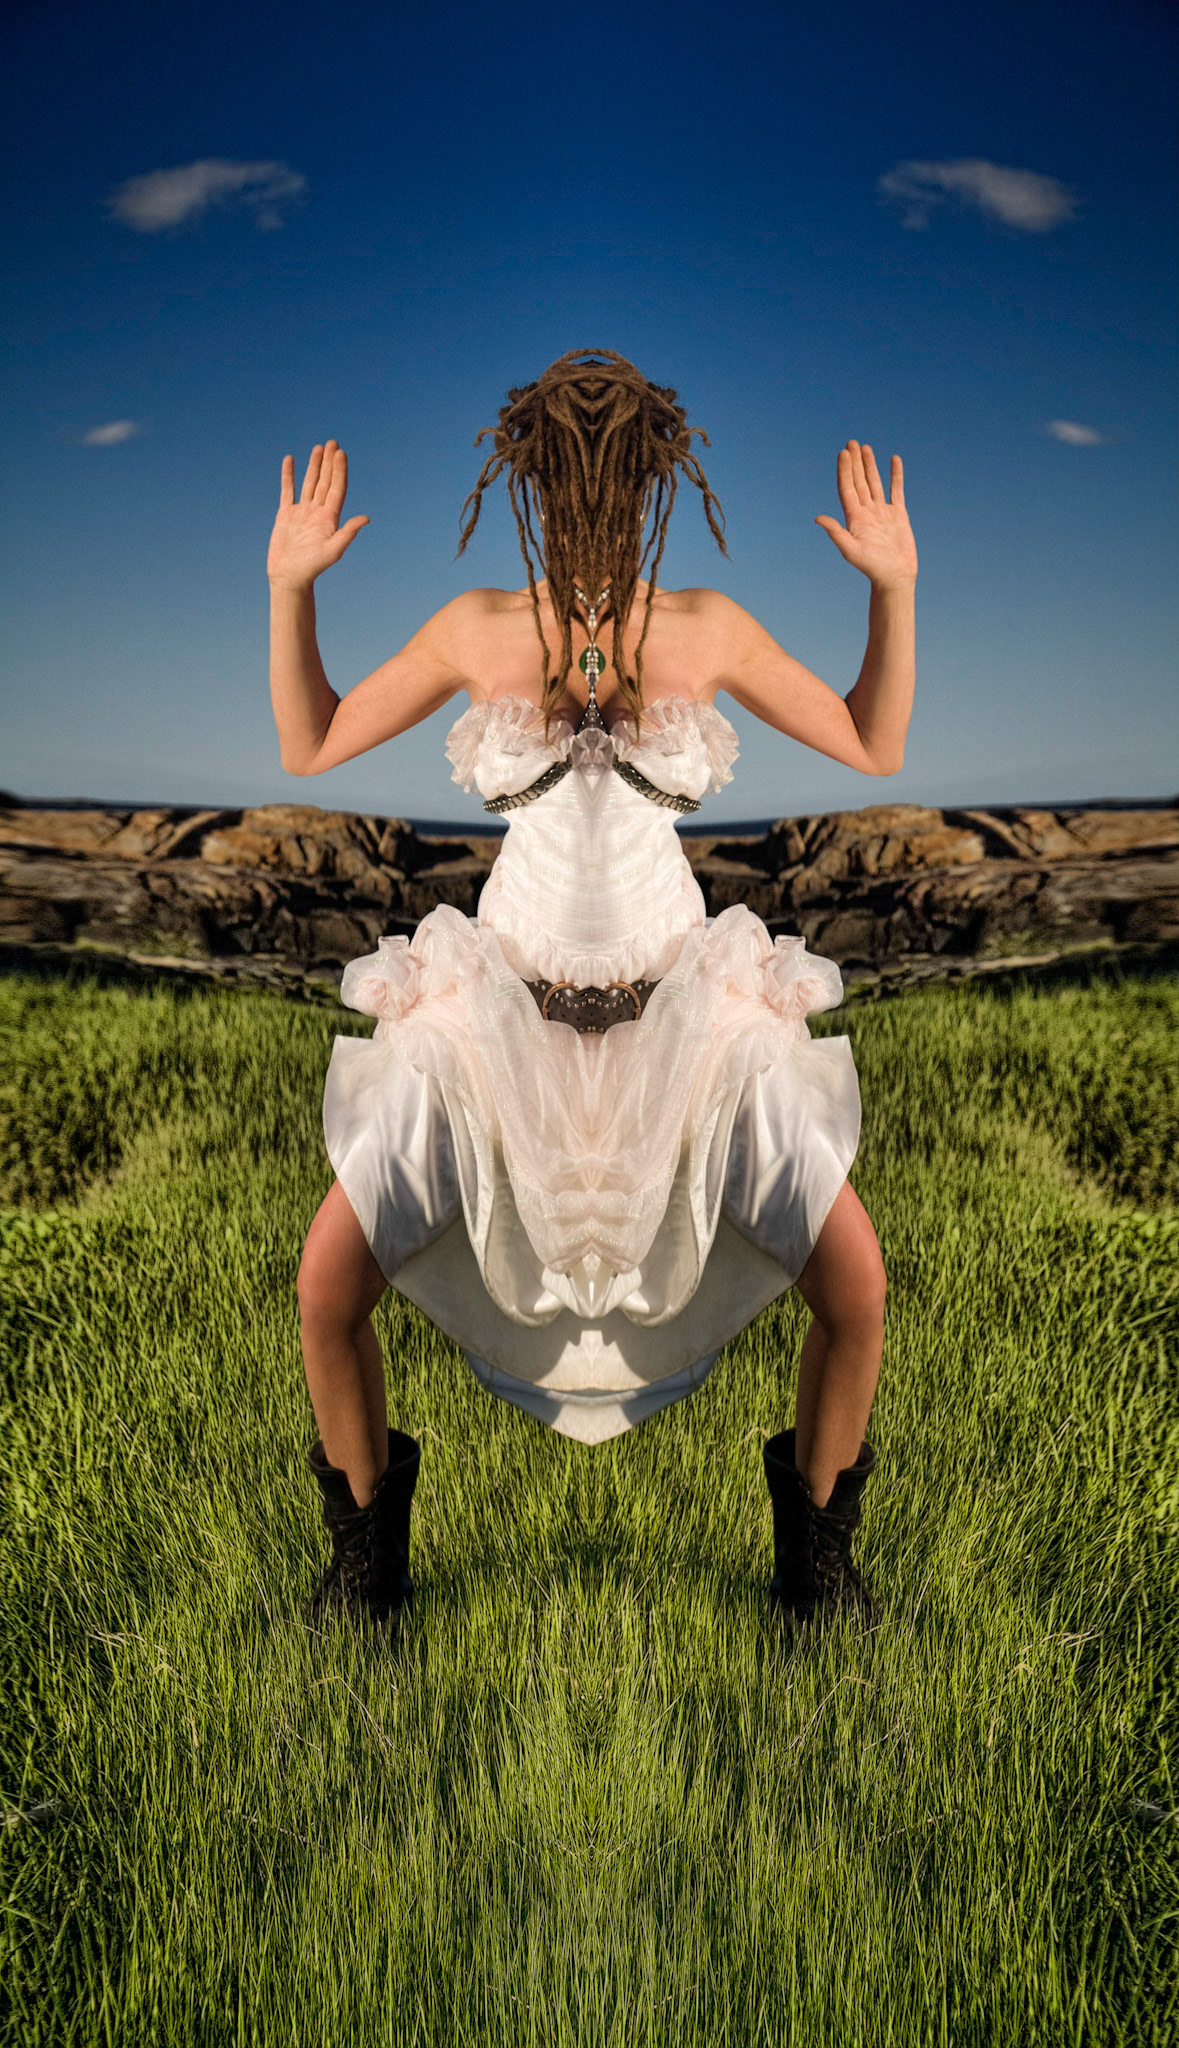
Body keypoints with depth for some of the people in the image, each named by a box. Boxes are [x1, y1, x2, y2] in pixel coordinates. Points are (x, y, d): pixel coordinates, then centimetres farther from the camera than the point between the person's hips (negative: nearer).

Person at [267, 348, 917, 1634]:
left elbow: (878, 753, 8)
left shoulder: (713, 626, -1)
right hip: (498, 1000, 0)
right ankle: (368, 1536, 20)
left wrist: (896, 586, 1)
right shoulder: (475, 626, -1)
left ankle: (814, 1538, 20)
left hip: (689, 1003, 0)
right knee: (328, 1286, -11)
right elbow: (307, 751, 7)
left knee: (854, 1288, -11)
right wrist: (288, 587, -2)